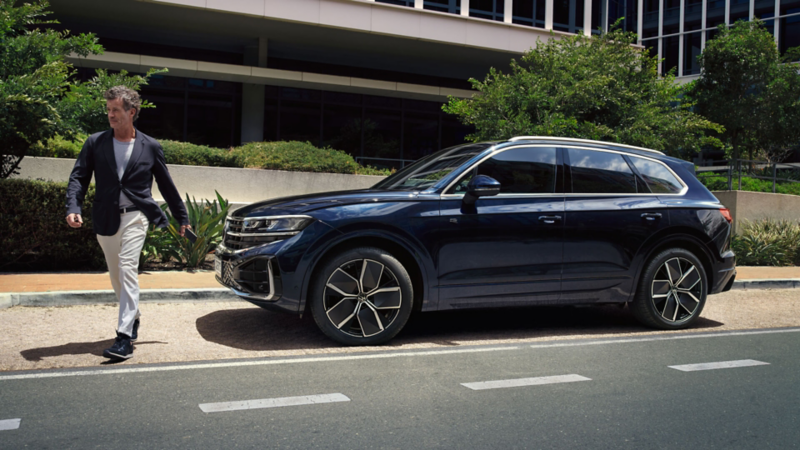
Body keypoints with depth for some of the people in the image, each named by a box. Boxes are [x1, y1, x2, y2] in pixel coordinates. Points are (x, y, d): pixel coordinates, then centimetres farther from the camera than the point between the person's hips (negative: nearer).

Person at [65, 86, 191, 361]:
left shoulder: (150, 147, 3)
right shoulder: (95, 143, 6)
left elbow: (166, 185, 11)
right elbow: (79, 177, 3)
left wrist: (182, 218, 15)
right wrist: (73, 208, -15)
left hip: (135, 216, -3)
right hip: (105, 219, 3)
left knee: (127, 270, -17)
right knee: (116, 276, 14)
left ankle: (125, 337, -18)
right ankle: (133, 319, 37)